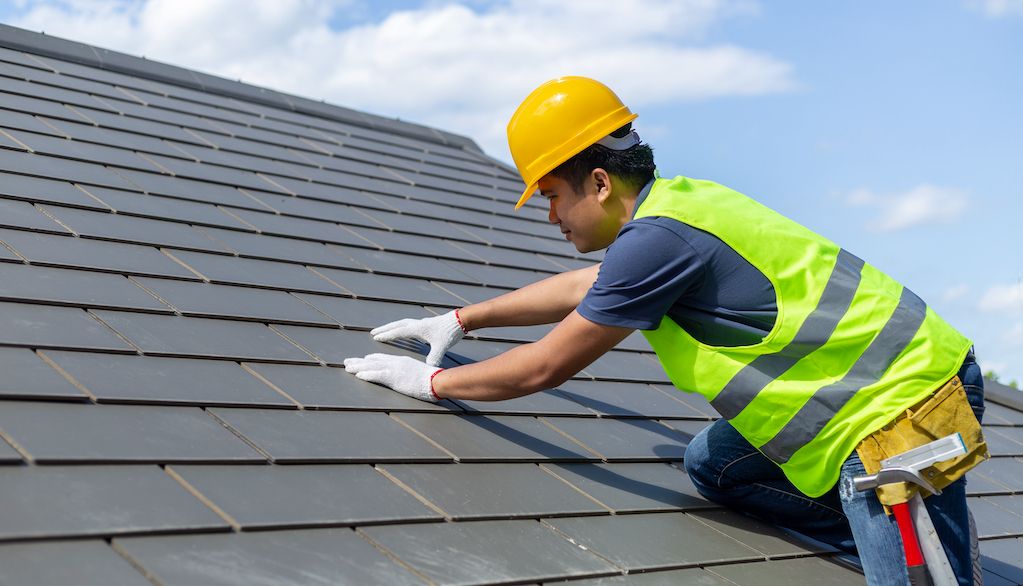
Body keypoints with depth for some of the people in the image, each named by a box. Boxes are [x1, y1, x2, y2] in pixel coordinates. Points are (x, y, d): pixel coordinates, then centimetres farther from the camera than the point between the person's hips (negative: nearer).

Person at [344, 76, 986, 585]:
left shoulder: (657, 238, -21)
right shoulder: (679, 199, 9)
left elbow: (545, 367, -11)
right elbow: (579, 288, 27)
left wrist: (433, 381, 4)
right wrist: (460, 320, 34)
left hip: (908, 404, -10)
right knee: (711, 463, 15)